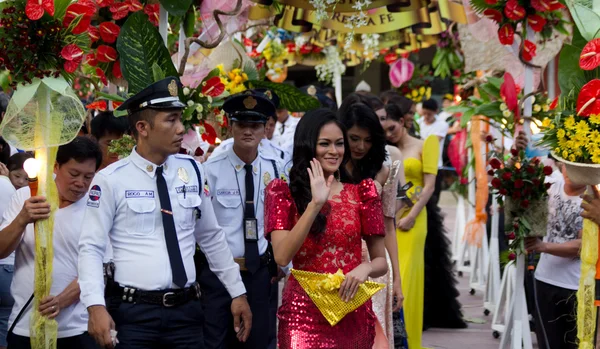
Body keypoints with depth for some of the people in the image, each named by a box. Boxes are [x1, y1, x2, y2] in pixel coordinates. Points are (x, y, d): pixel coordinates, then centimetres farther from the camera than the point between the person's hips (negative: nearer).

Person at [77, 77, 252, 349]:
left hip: (185, 310, 4)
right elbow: (91, 248, -6)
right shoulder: (111, 180, -6)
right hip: (132, 313, -3)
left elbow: (212, 239, 15)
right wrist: (96, 306, -18)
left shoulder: (193, 172, 6)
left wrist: (238, 293, 15)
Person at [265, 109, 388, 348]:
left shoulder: (362, 192, 6)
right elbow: (282, 257, -14)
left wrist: (365, 268, -15)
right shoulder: (284, 192, 0)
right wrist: (315, 204, -20)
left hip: (353, 315, 3)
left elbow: (381, 262, 7)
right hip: (304, 314, -2)